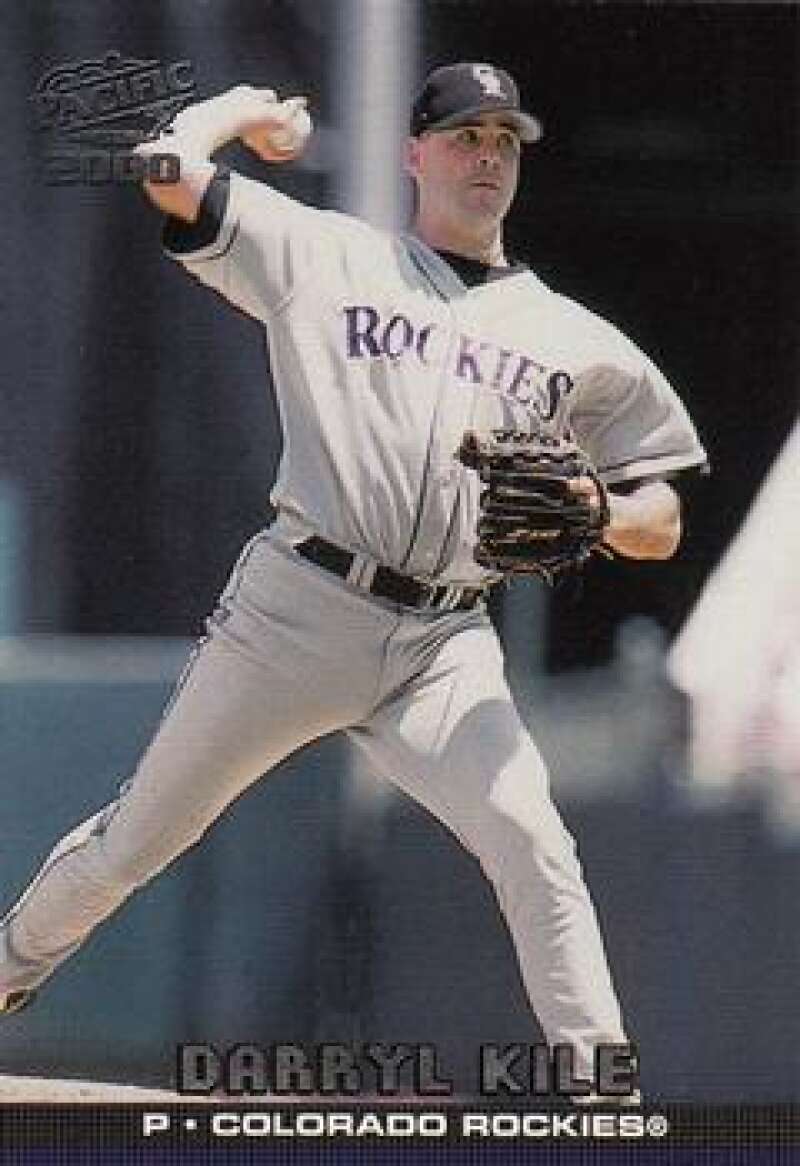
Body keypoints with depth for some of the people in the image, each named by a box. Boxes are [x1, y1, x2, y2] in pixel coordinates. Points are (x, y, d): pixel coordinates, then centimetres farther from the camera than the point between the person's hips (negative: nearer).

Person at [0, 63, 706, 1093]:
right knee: (137, 839, 6)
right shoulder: (327, 257, 7)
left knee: (533, 850, -19)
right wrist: (240, 110, 18)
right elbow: (170, 172, -2)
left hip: (446, 651, 1)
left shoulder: (575, 341, 14)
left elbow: (661, 523, 15)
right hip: (296, 612, -1)